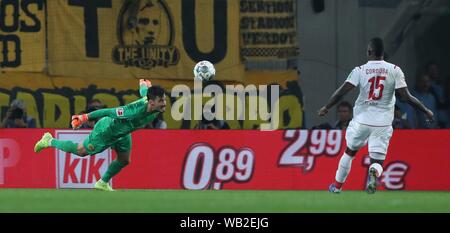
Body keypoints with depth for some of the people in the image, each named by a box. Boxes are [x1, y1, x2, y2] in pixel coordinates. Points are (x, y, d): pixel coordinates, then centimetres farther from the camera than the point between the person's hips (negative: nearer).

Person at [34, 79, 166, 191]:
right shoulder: (135, 111, -47)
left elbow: (144, 93, 1)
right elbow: (107, 112, -37)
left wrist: (144, 85, 26)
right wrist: (83, 118, -29)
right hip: (106, 130, -7)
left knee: (124, 160, 15)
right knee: (81, 151, 13)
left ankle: (103, 183, 39)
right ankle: (50, 142, 35)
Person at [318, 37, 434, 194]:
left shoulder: (360, 71, -5)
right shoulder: (394, 71, -4)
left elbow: (342, 91, -9)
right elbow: (406, 96, -7)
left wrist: (327, 107, 6)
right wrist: (425, 111, 4)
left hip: (362, 120, 1)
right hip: (383, 123, -1)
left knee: (350, 151, 23)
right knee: (377, 159, 3)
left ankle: (337, 186, 31)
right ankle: (374, 172, -32)